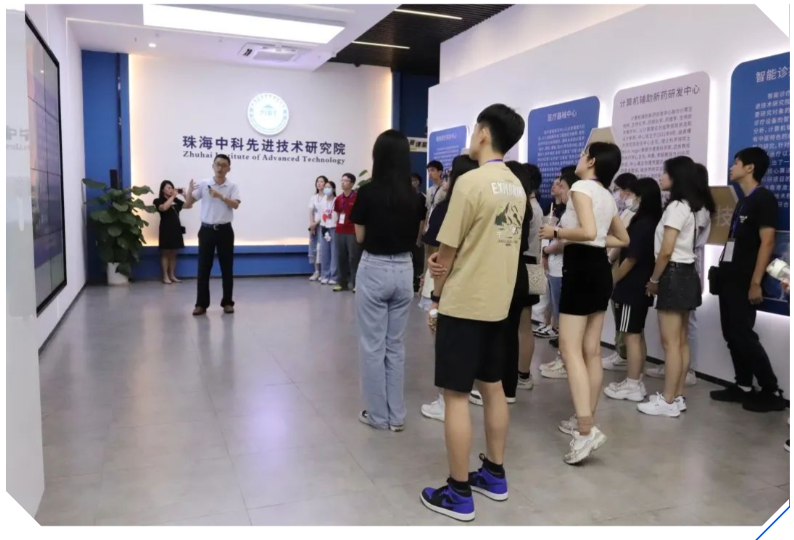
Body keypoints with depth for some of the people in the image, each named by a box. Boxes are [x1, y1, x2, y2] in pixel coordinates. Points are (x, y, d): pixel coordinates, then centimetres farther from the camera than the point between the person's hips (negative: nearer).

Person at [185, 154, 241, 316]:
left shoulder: (232, 186, 1)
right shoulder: (203, 184, 2)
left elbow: (235, 204, -15)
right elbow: (188, 203, 0)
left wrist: (220, 196, -30)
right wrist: (189, 191, -20)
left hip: (225, 230, 0)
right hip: (207, 230, 0)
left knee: (227, 268, 4)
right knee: (203, 268, 1)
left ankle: (227, 302, 14)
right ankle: (201, 304, 8)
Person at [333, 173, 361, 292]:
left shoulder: (357, 197, -6)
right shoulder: (338, 199, 11)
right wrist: (338, 223, 9)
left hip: (353, 232, -6)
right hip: (339, 232, 6)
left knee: (354, 258, -3)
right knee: (341, 258, 8)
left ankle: (355, 283, 3)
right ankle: (342, 283, 17)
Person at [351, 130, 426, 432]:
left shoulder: (367, 192, -12)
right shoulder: (415, 196, 0)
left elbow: (360, 237, -2)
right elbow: (417, 237, 8)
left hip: (374, 270, -4)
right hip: (404, 271, 4)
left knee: (373, 345, 7)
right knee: (395, 345, 14)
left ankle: (378, 415, 16)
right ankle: (397, 415, 21)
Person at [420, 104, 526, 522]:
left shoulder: (471, 182, -16)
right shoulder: (517, 188, 8)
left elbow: (447, 251, -11)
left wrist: (437, 295, 4)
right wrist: (450, 259, 6)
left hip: (463, 305, -8)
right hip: (498, 303, 8)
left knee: (456, 396, 1)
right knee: (492, 388, 17)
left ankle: (458, 493, 10)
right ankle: (494, 475, 29)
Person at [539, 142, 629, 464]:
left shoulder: (581, 187, -10)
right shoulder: (607, 197, 16)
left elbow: (588, 232, -25)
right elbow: (623, 239, 27)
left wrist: (556, 232, -12)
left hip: (581, 268, -9)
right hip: (600, 269, 9)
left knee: (570, 349, -10)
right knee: (591, 350, 11)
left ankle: (586, 431, -16)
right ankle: (585, 419, 20)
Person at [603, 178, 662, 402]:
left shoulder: (641, 224, -18)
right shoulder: (652, 223, 10)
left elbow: (631, 259, -19)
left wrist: (612, 281, -8)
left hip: (631, 288, -9)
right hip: (642, 287, 9)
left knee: (631, 335, -3)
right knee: (637, 335, 13)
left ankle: (632, 386, 3)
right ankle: (636, 382, 21)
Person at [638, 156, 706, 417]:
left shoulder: (676, 207, -15)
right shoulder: (689, 207, 15)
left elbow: (666, 251, -18)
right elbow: (678, 246, 12)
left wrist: (653, 280, -7)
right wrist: (659, 279, 11)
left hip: (674, 275, -10)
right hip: (686, 273, 10)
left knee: (670, 343, -4)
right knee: (681, 341, 12)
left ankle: (668, 402, 3)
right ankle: (677, 397, 19)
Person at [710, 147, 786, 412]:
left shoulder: (764, 198, -9)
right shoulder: (744, 201, 17)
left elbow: (767, 242, -16)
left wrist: (756, 283, -20)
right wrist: (723, 271, 14)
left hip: (745, 281, -8)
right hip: (730, 278, 9)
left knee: (743, 335, -6)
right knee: (731, 334, 10)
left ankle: (772, 392, 5)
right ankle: (744, 387, 18)